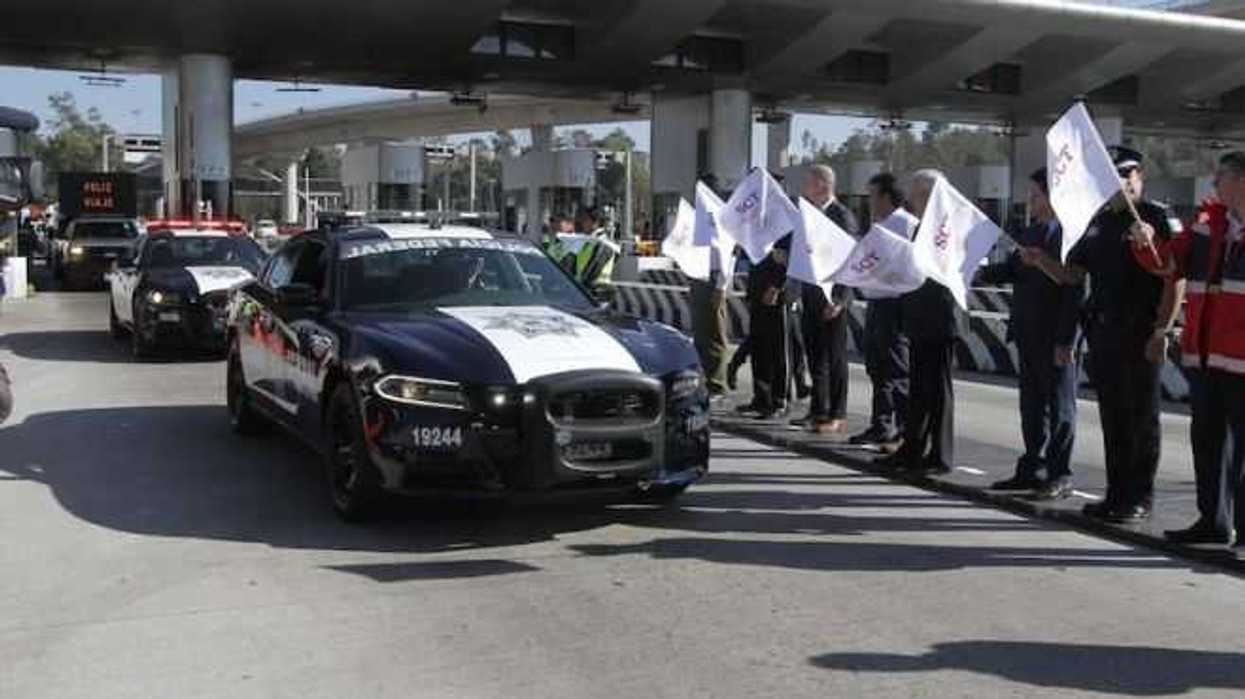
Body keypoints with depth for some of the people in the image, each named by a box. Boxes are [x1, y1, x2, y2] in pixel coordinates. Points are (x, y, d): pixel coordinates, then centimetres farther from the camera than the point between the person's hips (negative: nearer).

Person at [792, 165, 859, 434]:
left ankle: (837, 416, 7)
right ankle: (818, 411, 21)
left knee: (835, 356, 0)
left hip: (832, 298, -8)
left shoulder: (842, 216, -11)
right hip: (810, 294, 8)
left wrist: (839, 299, -20)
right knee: (815, 354, 12)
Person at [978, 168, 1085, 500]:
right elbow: (1013, 268, 17)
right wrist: (981, 273, -1)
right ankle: (1031, 468, 25)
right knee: (1031, 405, 15)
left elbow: (1075, 291, -19)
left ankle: (1060, 475, 11)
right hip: (1030, 335, 9)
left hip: (1057, 338, -9)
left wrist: (1066, 341, -20)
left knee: (1059, 406, 2)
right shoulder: (1030, 233, 12)